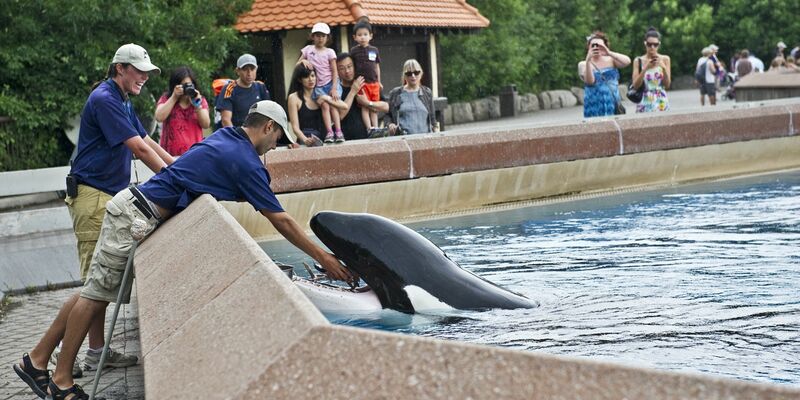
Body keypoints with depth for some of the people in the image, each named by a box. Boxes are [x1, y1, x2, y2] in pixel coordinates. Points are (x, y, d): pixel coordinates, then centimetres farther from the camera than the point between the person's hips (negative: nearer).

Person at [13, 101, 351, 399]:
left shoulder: (225, 137, 11)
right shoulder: (246, 162, -14)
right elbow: (280, 220, -13)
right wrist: (323, 258, -8)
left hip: (132, 205, 9)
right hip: (136, 217, -9)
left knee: (96, 293, 11)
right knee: (96, 295, -3)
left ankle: (36, 361, 17)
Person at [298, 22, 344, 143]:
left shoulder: (329, 52, 2)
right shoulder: (308, 49, 8)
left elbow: (334, 71, -1)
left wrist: (334, 88, -12)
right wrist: (303, 61, -10)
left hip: (330, 83, -1)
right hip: (317, 85, 1)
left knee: (333, 105, -15)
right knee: (325, 105, -18)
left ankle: (338, 132, -18)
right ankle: (329, 133, -24)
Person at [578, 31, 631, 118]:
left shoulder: (611, 60, 8)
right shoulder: (583, 64, 4)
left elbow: (627, 61, -9)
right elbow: (589, 81, -12)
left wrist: (609, 53, -19)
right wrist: (588, 61, -24)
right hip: (594, 107, -2)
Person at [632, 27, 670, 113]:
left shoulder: (665, 59, 4)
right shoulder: (638, 61, 2)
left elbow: (667, 85, 0)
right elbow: (635, 85, -4)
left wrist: (663, 67, -14)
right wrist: (645, 68, -16)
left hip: (661, 103, 1)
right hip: (644, 103, -1)